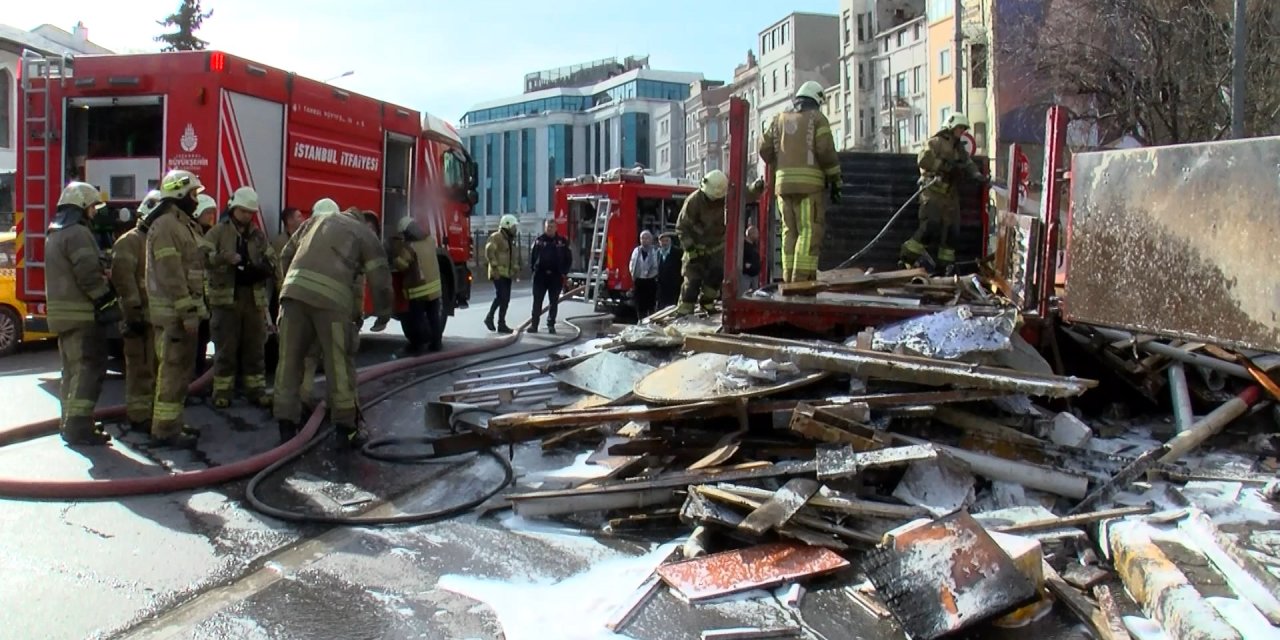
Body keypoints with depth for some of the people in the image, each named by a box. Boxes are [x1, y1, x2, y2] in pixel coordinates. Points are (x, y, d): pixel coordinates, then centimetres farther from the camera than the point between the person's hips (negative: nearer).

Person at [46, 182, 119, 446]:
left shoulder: (56, 234, 19)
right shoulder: (78, 234, -14)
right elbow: (88, 275, -21)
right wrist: (109, 302, -16)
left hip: (64, 313, 11)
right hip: (82, 314, -11)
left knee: (74, 369, 17)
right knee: (89, 369, -10)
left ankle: (71, 423, 24)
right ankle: (78, 426, -13)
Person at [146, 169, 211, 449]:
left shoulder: (185, 224, 19)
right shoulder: (165, 225, -14)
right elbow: (170, 272, -21)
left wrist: (197, 308, 19)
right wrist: (187, 311, -24)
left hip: (185, 309, 10)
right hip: (173, 311, -10)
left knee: (182, 368, 14)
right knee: (174, 369, -8)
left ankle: (173, 423, 22)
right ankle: (165, 430, -4)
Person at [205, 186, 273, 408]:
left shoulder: (258, 235, 13)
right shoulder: (217, 232, 1)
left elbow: (270, 263, 12)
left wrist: (259, 269, -11)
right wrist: (223, 258, -28)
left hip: (254, 297, 4)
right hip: (226, 297, -3)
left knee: (255, 347, 8)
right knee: (226, 348, 1)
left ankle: (256, 389, 16)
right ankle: (222, 390, 10)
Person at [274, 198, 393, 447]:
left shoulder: (317, 219, 30)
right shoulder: (366, 235, 20)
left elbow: (286, 255, 29)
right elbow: (380, 276, 11)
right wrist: (383, 313, 21)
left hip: (294, 290, 4)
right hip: (332, 298, -3)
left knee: (289, 358, 10)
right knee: (340, 363, 4)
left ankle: (286, 424, 15)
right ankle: (346, 428, 9)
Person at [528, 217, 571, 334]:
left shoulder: (562, 241, 2)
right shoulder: (539, 241, 2)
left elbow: (569, 258, 7)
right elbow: (532, 256, 8)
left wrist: (564, 272, -1)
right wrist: (533, 269, 0)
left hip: (556, 276, 0)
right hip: (540, 275, 0)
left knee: (553, 302, 6)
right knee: (537, 301, 0)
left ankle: (551, 325, 14)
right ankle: (534, 324, 3)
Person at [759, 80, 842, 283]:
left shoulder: (779, 119, 18)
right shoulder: (817, 118, 4)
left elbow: (765, 149, 12)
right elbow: (826, 151, -5)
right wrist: (834, 181, 1)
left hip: (783, 183, 5)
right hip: (809, 183, -5)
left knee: (790, 231, 9)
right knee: (809, 231, -7)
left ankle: (789, 279, 6)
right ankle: (802, 279, -17)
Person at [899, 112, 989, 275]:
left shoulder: (959, 148, 21)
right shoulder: (936, 142, -3)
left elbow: (968, 165, 11)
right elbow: (923, 159, -17)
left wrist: (978, 176, -8)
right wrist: (946, 166, -20)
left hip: (949, 192, 8)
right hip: (933, 190, -8)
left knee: (951, 228, 6)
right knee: (931, 224, -20)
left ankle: (945, 264, 13)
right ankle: (907, 257, -13)